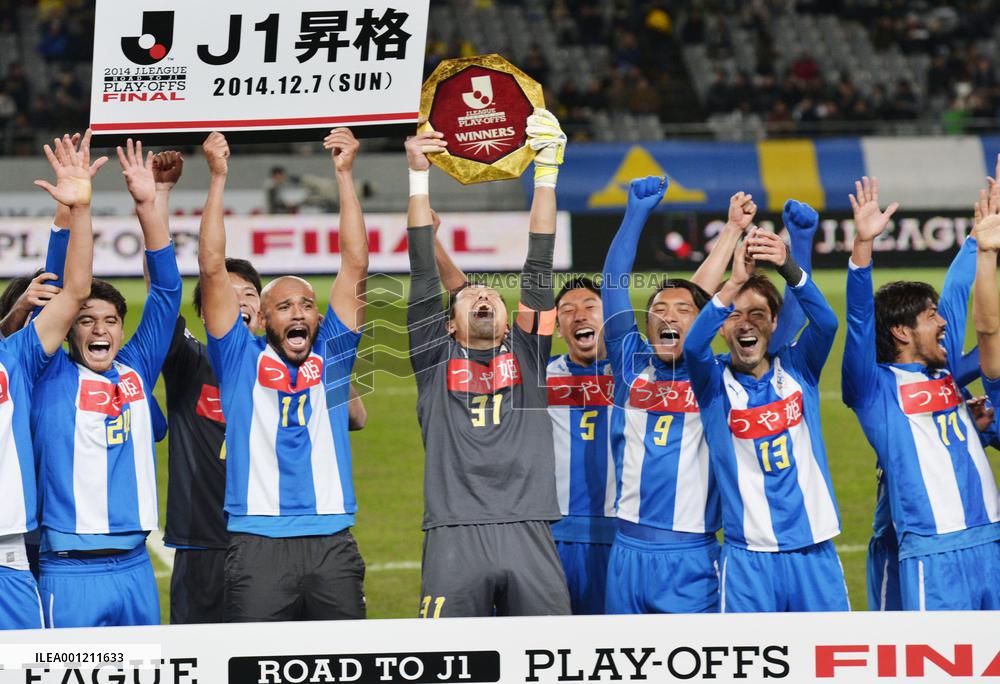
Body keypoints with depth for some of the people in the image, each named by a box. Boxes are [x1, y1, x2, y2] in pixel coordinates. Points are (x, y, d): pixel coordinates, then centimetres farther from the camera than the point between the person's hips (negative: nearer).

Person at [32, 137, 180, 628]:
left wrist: (147, 206, 0)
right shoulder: (53, 380, 1)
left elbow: (166, 289, 8)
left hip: (135, 567, 4)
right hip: (71, 573, -4)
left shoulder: (136, 373, 10)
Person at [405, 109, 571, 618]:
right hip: (454, 535, -1)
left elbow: (537, 271, 16)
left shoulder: (525, 356, 20)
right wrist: (418, 178, 8)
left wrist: (547, 176, 11)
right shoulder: (437, 360, 17)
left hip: (528, 536, 1)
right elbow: (424, 275, 13)